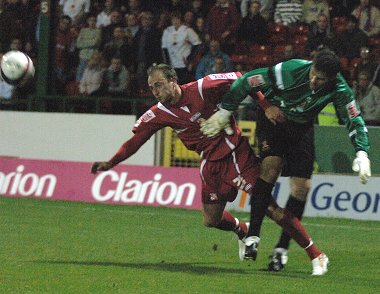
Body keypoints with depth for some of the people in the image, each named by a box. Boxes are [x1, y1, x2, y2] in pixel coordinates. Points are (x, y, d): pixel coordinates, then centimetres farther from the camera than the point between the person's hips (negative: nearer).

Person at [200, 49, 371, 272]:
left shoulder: (339, 90, -24)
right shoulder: (291, 70, -32)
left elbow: (355, 121, -13)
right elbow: (247, 82, -25)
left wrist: (362, 154, -27)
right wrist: (224, 113, -20)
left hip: (302, 127, 3)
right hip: (273, 117, -3)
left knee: (302, 186, -7)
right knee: (271, 166, -25)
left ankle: (282, 248, 3)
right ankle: (253, 235, -23)